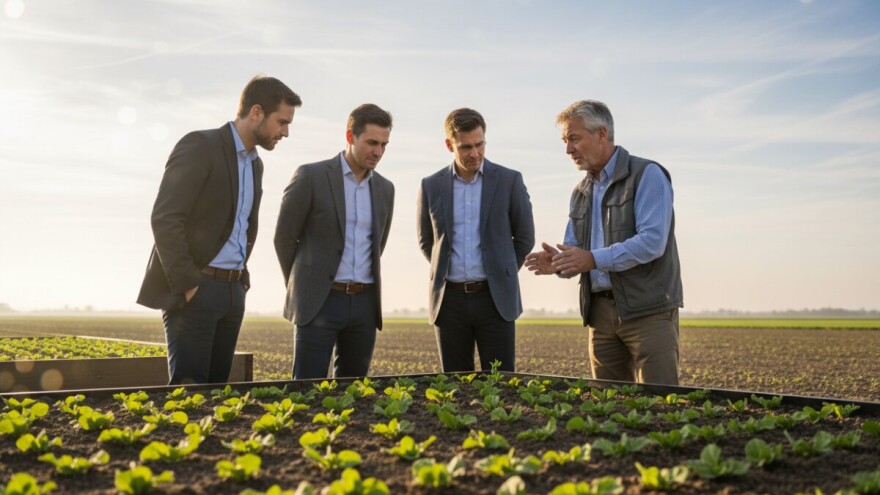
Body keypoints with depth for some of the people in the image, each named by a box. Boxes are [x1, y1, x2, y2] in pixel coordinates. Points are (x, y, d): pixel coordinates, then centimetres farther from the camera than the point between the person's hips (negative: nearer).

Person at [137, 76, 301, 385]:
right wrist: (187, 284, -17)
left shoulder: (255, 164, 15)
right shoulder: (199, 146, -10)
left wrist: (242, 278, 15)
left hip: (232, 290, 8)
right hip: (194, 290, -8)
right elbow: (165, 219, -17)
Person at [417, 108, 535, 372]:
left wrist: (501, 275, 10)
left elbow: (525, 237, 9)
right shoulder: (431, 186, 5)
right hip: (449, 300, 2)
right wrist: (445, 271, 12)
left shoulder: (509, 180, 0)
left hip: (495, 299, -1)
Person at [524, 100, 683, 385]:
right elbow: (574, 250, 16)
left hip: (649, 310, -6)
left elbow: (652, 241, -17)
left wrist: (593, 259, -22)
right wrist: (558, 263, -8)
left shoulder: (647, 176, -5)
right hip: (600, 312, 7)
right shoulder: (581, 193, 17)